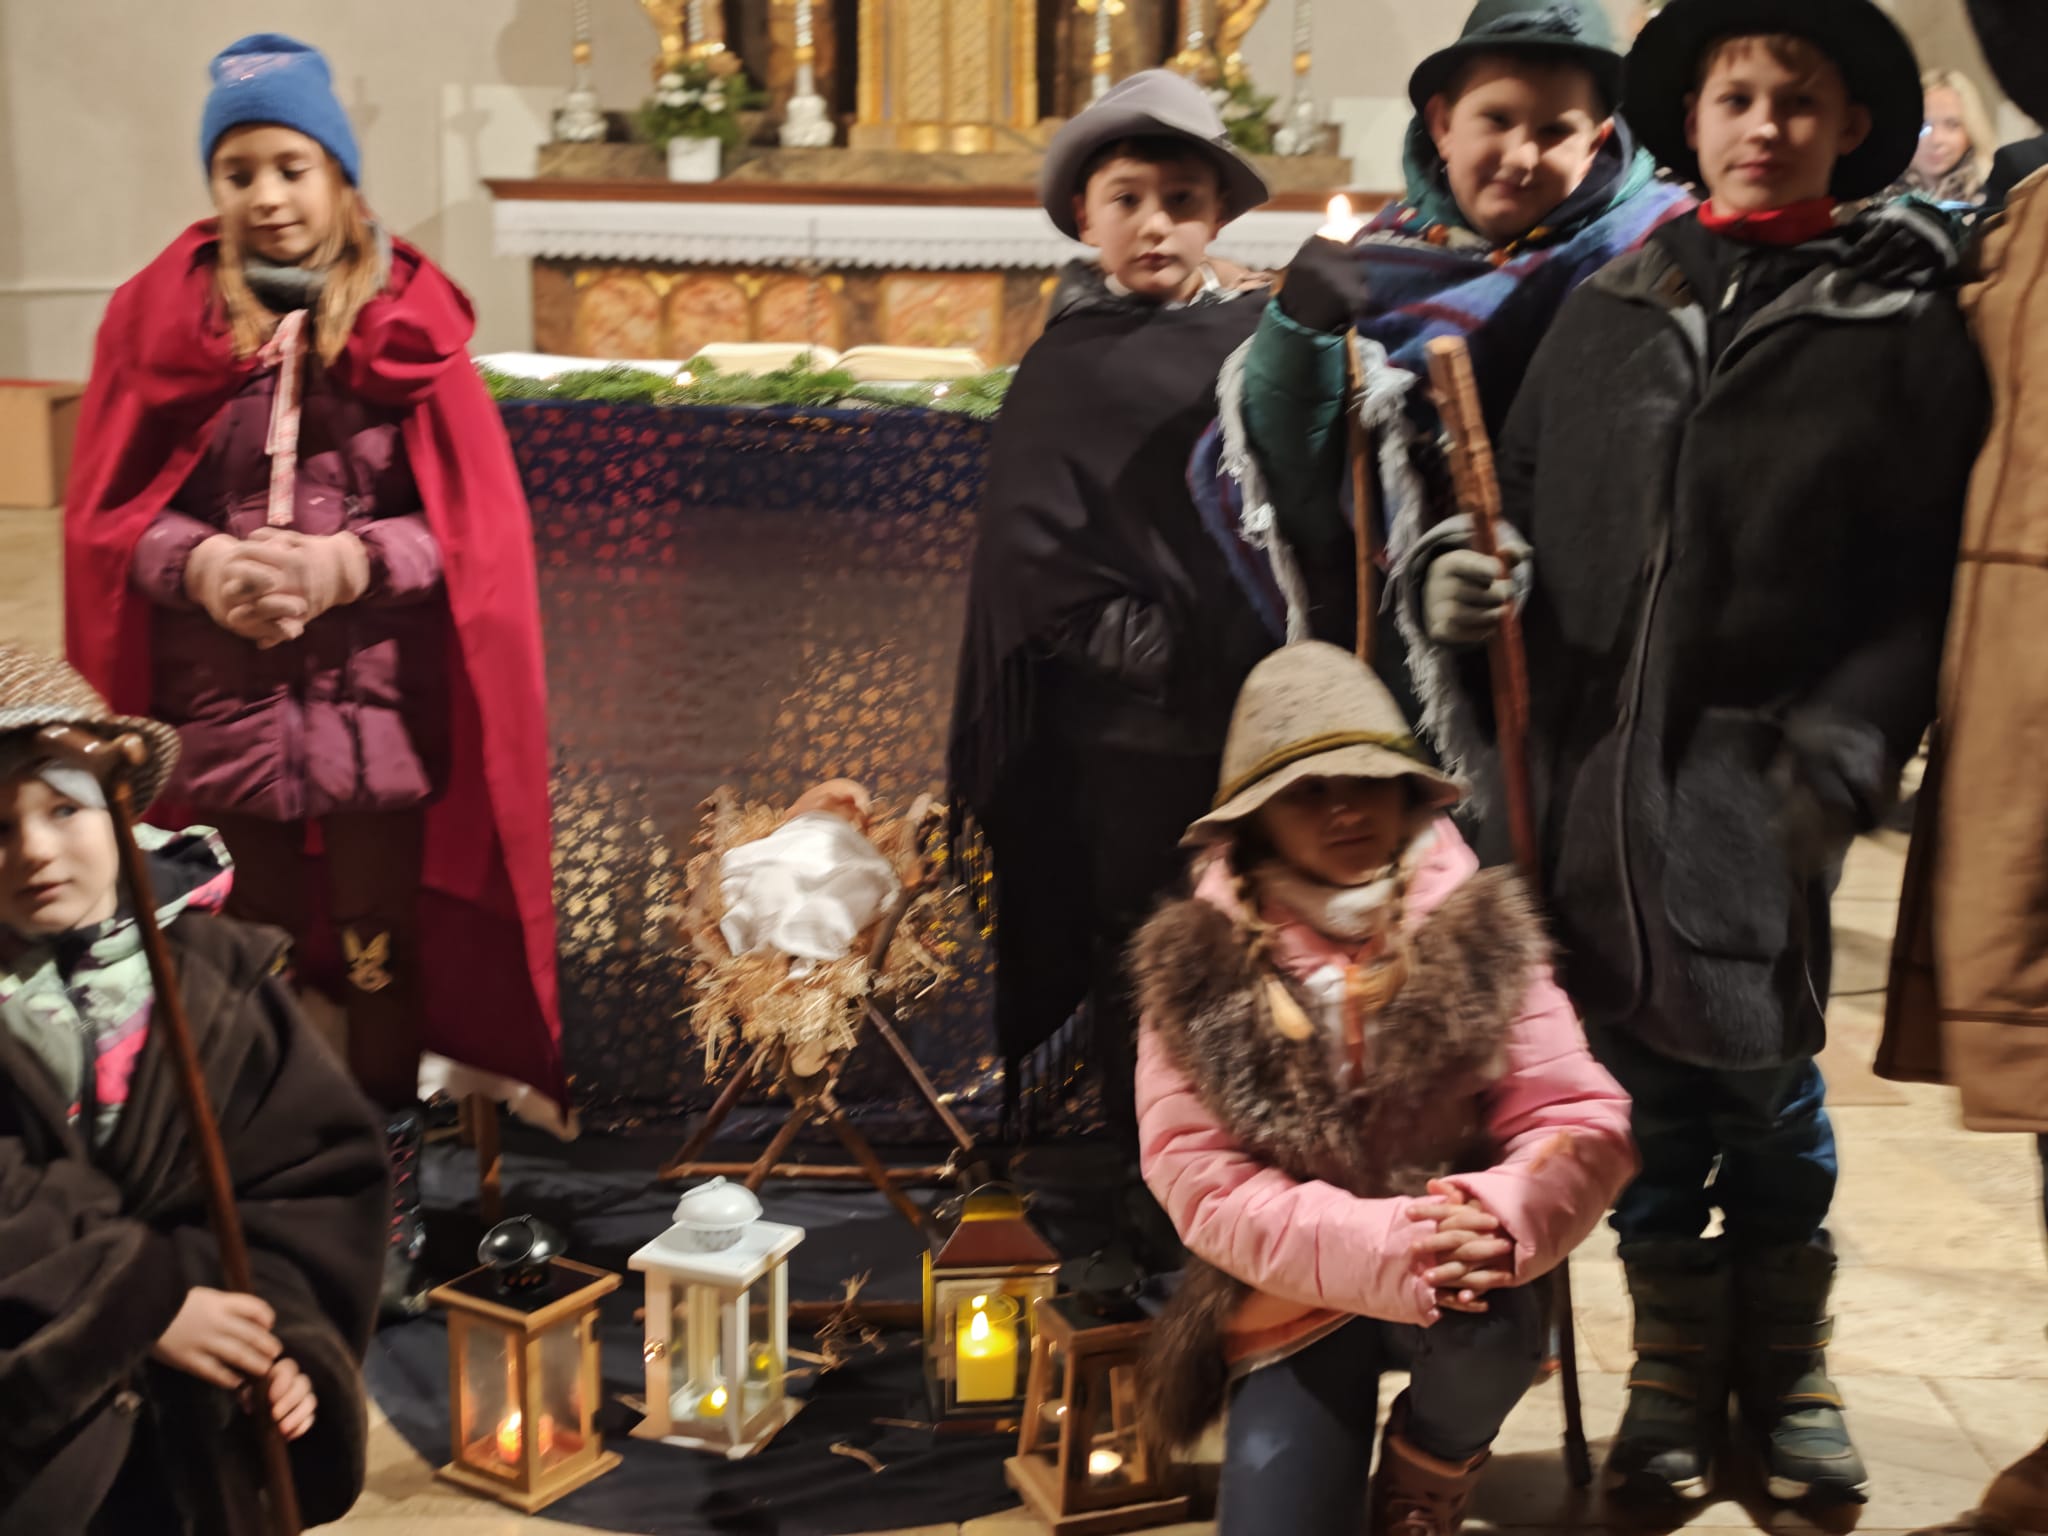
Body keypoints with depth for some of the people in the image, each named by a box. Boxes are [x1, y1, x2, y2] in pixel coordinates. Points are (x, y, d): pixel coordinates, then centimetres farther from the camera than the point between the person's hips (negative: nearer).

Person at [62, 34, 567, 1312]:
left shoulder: (410, 315, 1)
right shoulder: (164, 310, 4)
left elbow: (472, 519, -1)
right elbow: (105, 508, 5)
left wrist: (350, 562, -16)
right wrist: (198, 561, -14)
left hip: (377, 682, -1)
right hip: (220, 688, 1)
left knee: (380, 953, 7)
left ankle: (391, 1196, 20)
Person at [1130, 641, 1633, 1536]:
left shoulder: (1480, 932, -8)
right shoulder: (1197, 965, -9)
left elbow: (1583, 1122, -10)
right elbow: (1197, 1174, -14)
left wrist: (1499, 1219, -32)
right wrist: (1380, 1244, -28)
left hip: (1456, 1281, 0)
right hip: (1295, 1302, 0)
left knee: (1492, 1327, -32)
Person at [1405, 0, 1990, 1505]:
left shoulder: (1902, 326, 5)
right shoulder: (1608, 308, 14)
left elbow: (1920, 582, -1)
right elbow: (1519, 488, 17)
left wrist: (1839, 756, -12)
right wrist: (1451, 570, -5)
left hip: (1755, 770, -2)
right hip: (1586, 759, 3)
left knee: (1761, 1068, 0)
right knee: (1638, 1065, 9)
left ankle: (1786, 1360, 25)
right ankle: (1676, 1363, 27)